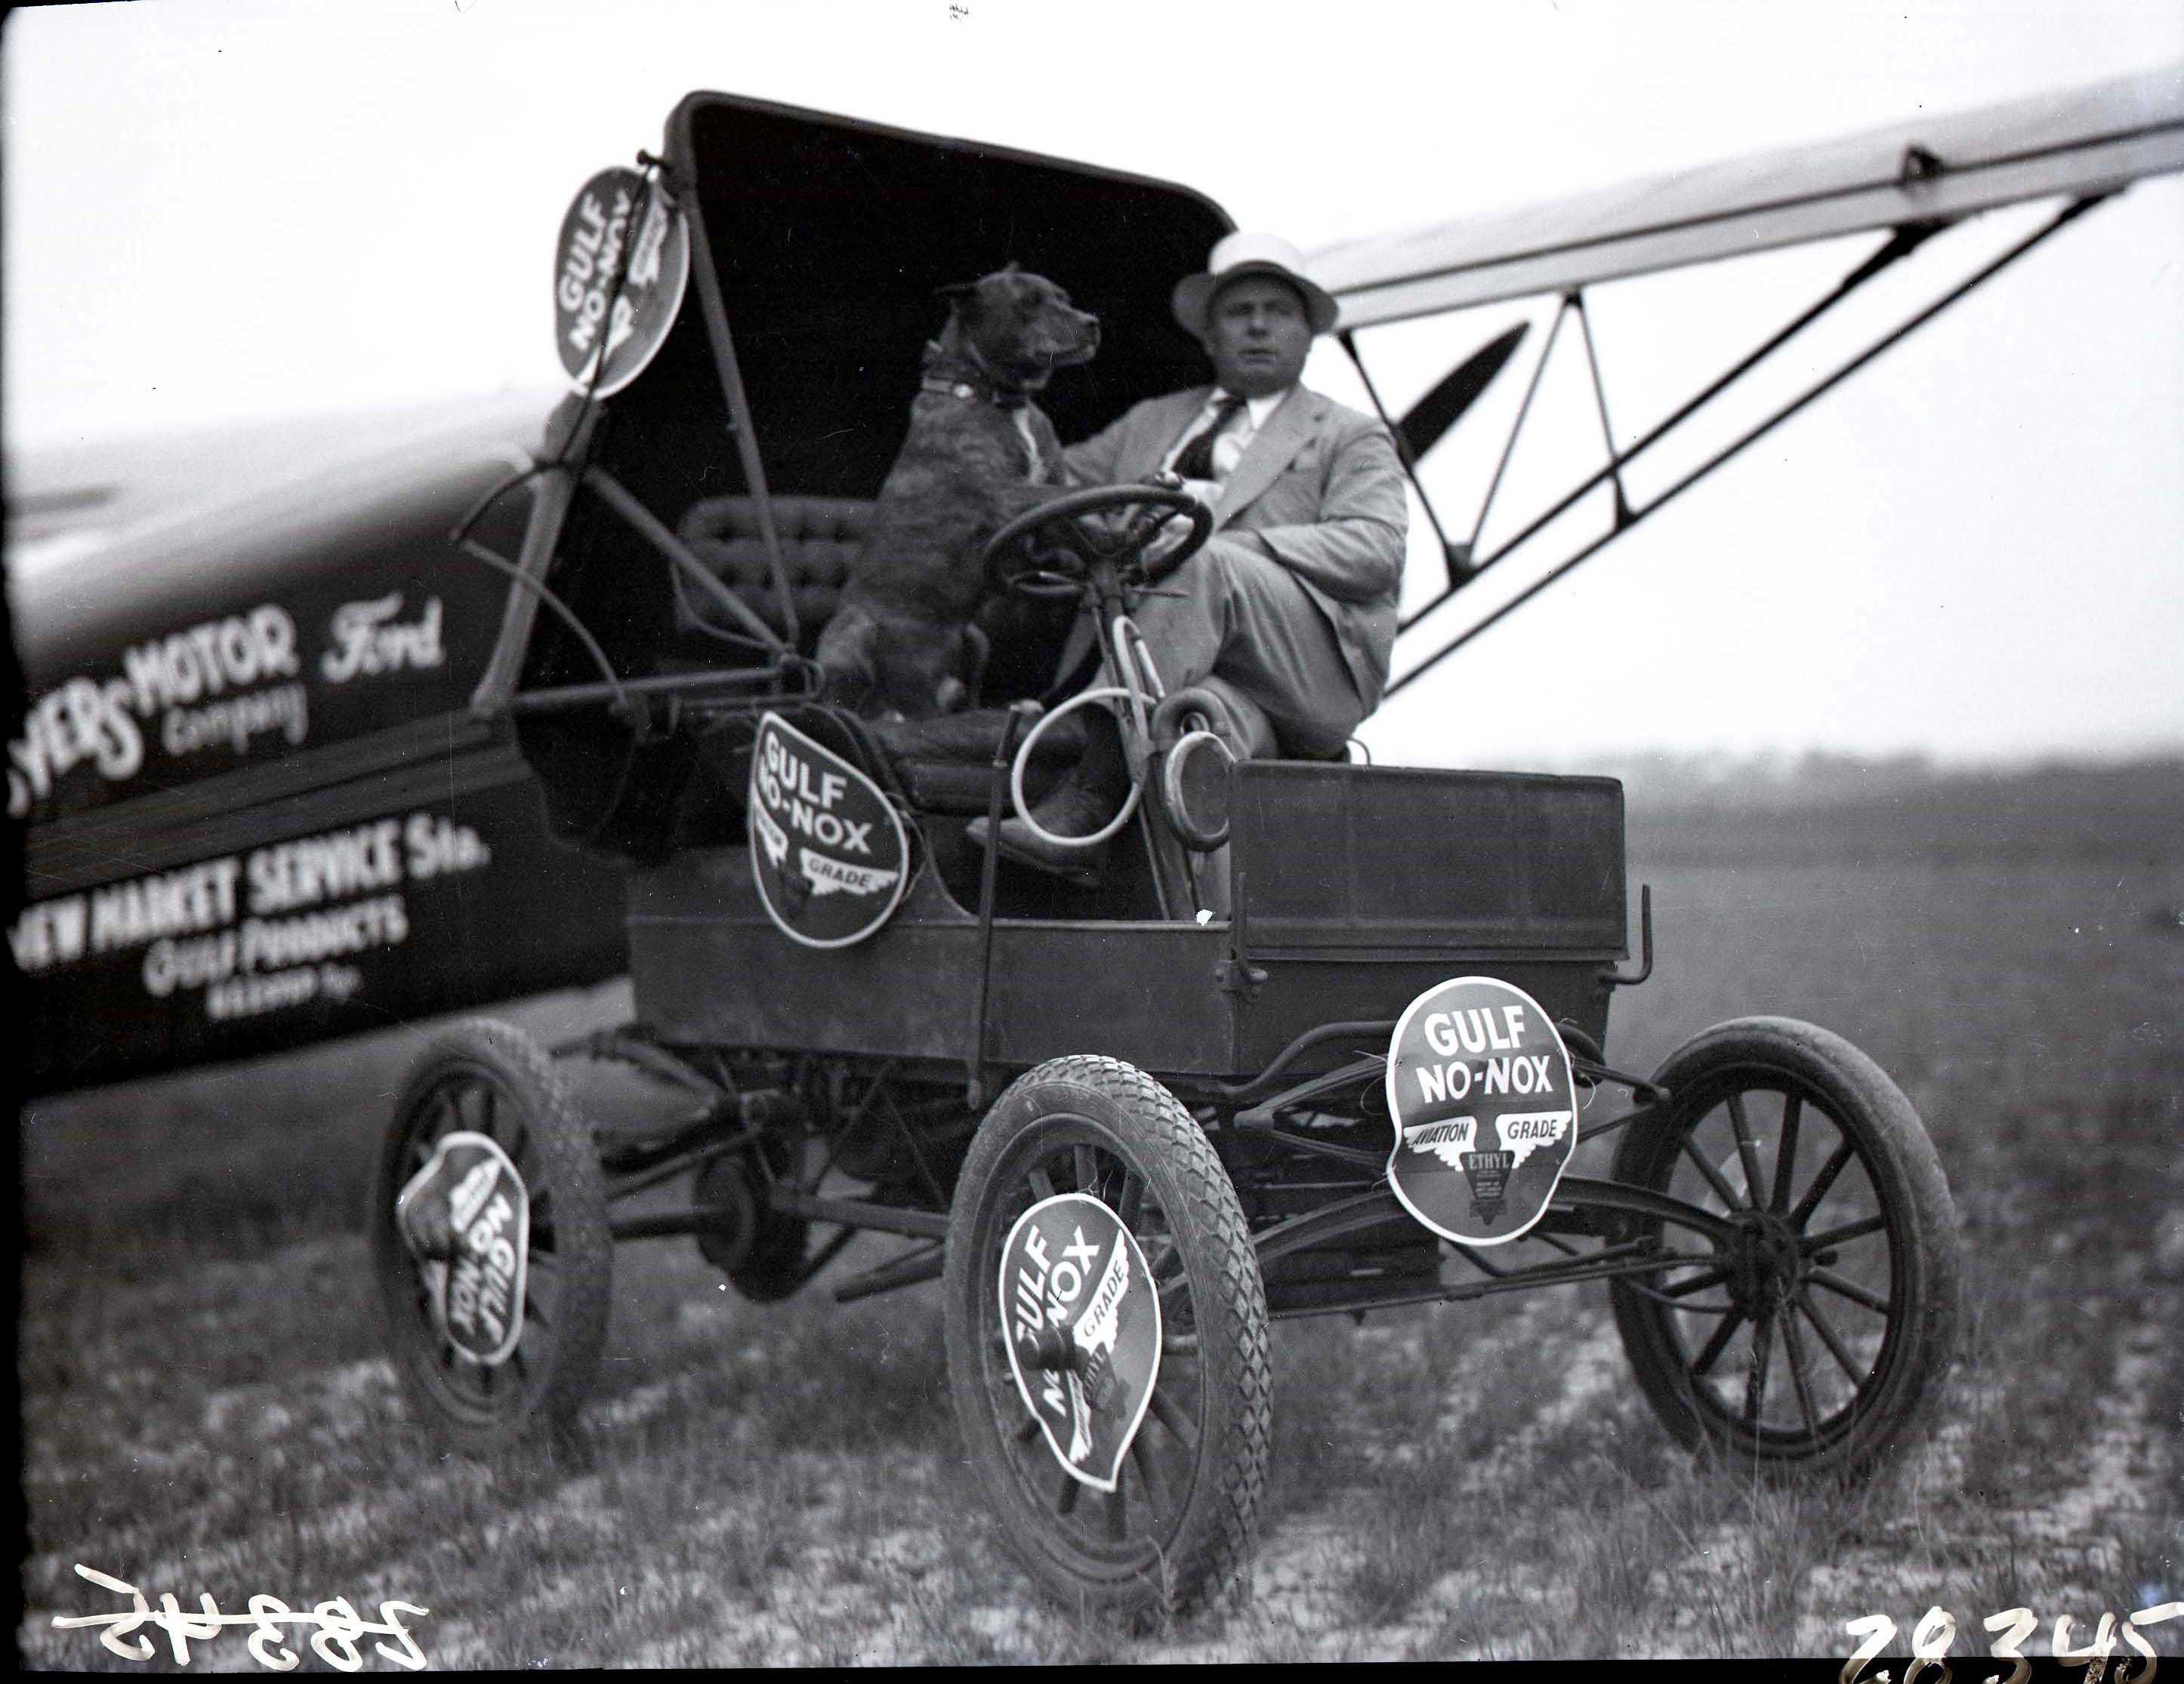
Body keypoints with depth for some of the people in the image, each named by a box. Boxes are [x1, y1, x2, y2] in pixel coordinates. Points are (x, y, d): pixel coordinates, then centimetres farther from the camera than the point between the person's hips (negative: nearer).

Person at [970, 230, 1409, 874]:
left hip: (1312, 685, -4)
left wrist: (1220, 544, -14)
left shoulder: (1349, 436, 17)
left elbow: (1376, 549, -1)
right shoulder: (1153, 422, 30)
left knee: (1200, 567, -32)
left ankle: (1084, 805, -39)